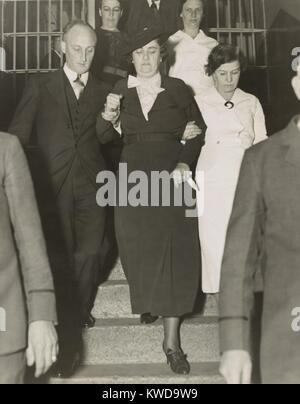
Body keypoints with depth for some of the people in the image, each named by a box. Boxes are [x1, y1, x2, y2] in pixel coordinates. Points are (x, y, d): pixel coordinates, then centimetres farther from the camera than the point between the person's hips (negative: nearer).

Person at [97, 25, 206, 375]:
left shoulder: (178, 89, 2)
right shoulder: (120, 92, 6)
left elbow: (199, 131, 6)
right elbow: (103, 137, 6)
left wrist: (185, 164, -10)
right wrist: (108, 115, -15)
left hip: (173, 177, -1)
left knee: (175, 253, -3)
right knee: (139, 247, 7)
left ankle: (171, 340, 5)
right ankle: (147, 300, 38)